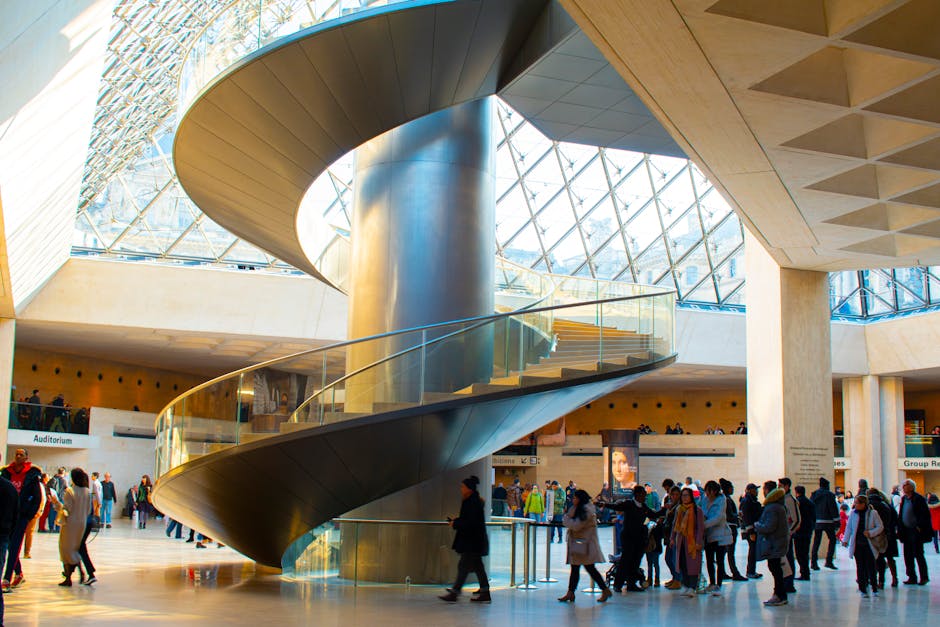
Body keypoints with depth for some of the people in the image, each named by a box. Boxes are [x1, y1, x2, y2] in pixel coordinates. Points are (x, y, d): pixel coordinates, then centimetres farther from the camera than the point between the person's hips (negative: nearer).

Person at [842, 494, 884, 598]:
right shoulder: (853, 513, 5)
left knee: (871, 567, -2)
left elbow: (880, 527, 0)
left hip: (869, 545, -3)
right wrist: (845, 540, 3)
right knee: (860, 568, 3)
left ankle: (874, 589, 11)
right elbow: (849, 527, 11)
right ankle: (863, 590, 9)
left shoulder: (873, 513, -5)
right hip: (857, 545, 3)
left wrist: (870, 533, -14)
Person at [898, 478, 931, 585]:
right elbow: (900, 515, 17)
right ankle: (912, 577, 15)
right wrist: (900, 528, 8)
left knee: (918, 554, -1)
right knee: (908, 555, 8)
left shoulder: (919, 499, -11)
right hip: (906, 531, 7)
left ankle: (924, 577, 10)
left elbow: (925, 515, -13)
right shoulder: (903, 499, 11)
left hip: (916, 531, -7)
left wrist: (920, 527, -16)